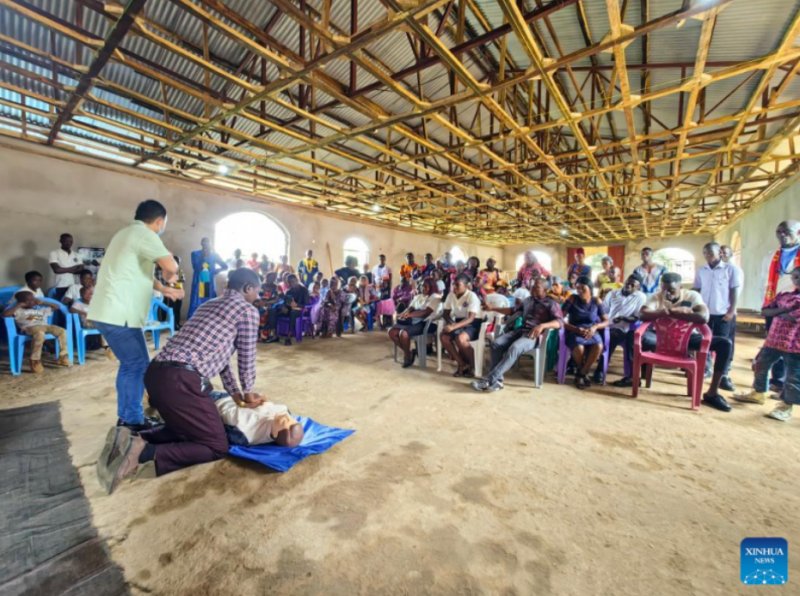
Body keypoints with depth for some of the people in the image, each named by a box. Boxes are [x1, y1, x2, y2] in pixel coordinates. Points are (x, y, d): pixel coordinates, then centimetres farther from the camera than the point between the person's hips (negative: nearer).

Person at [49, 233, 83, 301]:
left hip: (74, 286, 3)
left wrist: (63, 270, -8)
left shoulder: (76, 255, 13)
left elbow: (81, 269, 2)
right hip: (60, 286, -3)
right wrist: (73, 268, 0)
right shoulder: (55, 253, 2)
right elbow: (57, 269, -10)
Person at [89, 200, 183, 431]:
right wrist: (170, 277, -3)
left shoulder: (127, 233, 19)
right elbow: (170, 266, -26)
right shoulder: (144, 234, -13)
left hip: (109, 312, 10)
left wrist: (165, 289, 28)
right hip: (119, 315, -10)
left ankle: (126, 416, 27)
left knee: (129, 364, 18)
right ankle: (134, 421, 9)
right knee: (138, 366, -1)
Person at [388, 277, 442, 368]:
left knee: (403, 333, -32)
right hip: (412, 321, 7)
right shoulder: (418, 296, 22)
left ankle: (408, 356, -5)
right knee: (392, 332, -13)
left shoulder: (435, 297, -1)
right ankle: (409, 352, 3)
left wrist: (410, 314, -29)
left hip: (424, 323, -7)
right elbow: (410, 308, 12)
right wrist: (404, 313, -14)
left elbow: (426, 313, -16)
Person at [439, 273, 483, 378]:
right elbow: (446, 313, 6)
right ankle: (461, 364, -8)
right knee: (444, 337, -23)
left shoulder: (472, 296, -18)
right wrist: (451, 323, -16)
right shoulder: (451, 295, 0)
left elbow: (470, 318, -27)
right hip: (458, 322, 6)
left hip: (473, 324, -6)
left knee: (460, 338, -35)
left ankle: (472, 365, -9)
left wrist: (454, 327, -38)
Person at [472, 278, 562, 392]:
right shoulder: (528, 300, 25)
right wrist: (493, 308, 26)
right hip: (520, 330, 6)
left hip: (534, 335, -6)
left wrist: (542, 325, -28)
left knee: (514, 348, -37)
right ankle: (497, 380, -27)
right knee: (496, 343, -23)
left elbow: (559, 322, -9)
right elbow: (513, 310, 34)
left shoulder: (551, 304, 6)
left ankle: (489, 380, -37)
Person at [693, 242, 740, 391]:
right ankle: (706, 369, 20)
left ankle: (724, 375, 7)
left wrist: (732, 311, -9)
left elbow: (734, 291, -3)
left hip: (723, 313, -3)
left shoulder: (730, 269, -2)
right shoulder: (701, 271, 7)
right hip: (705, 312, 3)